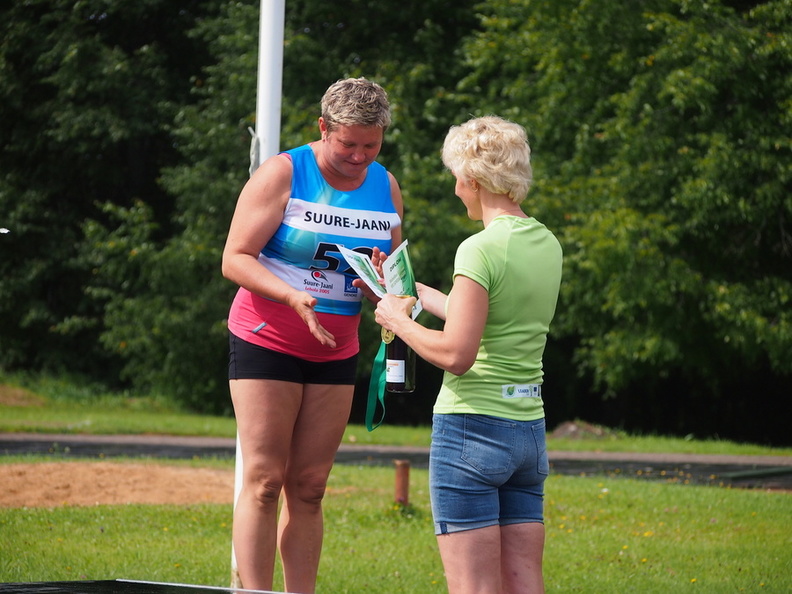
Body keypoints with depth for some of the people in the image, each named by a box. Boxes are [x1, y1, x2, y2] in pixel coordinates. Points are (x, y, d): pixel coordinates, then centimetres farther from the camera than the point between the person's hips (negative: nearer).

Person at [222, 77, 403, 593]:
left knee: (309, 487, 4)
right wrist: (292, 296, -27)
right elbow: (235, 259, -12)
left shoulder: (386, 187, 7)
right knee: (263, 481, -9)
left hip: (335, 352, 5)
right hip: (267, 341, -5)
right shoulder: (284, 174, -8)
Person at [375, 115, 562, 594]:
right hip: (529, 429, 8)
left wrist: (399, 321, -4)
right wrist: (419, 294, 32)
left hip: (472, 428, -7)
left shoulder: (480, 249, -15)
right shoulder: (547, 244, 8)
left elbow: (457, 354, -20)